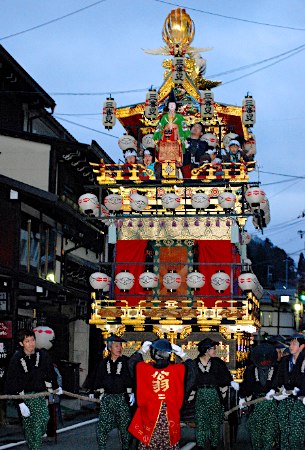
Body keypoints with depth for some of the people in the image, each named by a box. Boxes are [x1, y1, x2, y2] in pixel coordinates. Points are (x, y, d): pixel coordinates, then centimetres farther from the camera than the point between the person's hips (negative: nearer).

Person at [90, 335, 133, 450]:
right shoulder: (104, 363, 9)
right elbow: (99, 379, 18)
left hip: (122, 397, -2)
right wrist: (100, 392, 13)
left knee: (124, 426, 3)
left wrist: (131, 393, -7)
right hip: (107, 398, 2)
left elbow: (131, 379, -1)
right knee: (102, 426, -2)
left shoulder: (126, 362, -1)